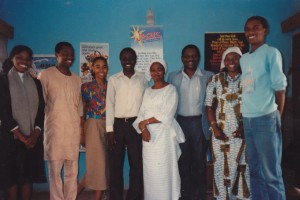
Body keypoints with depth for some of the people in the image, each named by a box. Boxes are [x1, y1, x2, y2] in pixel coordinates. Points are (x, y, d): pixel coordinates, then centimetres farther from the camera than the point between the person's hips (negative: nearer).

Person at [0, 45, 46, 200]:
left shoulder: (35, 83, 11)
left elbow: (41, 110, 7)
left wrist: (35, 134, -8)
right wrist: (21, 136, -12)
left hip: (32, 138, 3)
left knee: (28, 176, 6)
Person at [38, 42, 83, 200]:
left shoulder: (77, 79, 13)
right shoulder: (45, 75, -2)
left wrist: (82, 129, 14)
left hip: (74, 130, 4)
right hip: (55, 129, -4)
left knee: (72, 171, 9)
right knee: (55, 170, 2)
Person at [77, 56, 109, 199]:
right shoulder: (86, 87, -1)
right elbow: (81, 111, 0)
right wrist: (81, 133, -4)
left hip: (109, 127, 4)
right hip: (93, 127, -4)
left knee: (104, 163, 5)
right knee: (98, 162, -3)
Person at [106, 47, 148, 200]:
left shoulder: (142, 79, 7)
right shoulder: (113, 79, 5)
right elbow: (110, 104, 2)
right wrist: (110, 129, -4)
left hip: (136, 124, 1)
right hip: (118, 124, 0)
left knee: (137, 163, 5)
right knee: (115, 163, 5)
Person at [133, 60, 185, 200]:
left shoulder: (170, 89, -1)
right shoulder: (147, 91, 15)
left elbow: (166, 115, -12)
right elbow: (141, 113, 8)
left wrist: (144, 122, -7)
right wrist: (143, 128, -11)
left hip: (164, 135, -5)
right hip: (148, 135, 5)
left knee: (164, 171, -3)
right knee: (149, 171, 8)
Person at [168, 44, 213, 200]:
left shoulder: (208, 76, 2)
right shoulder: (173, 77, 6)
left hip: (200, 123, -1)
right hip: (181, 122, 1)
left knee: (199, 161, 7)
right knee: (183, 161, 8)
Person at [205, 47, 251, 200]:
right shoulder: (215, 80, 5)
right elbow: (209, 106, 3)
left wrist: (245, 126, -10)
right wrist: (214, 127, -7)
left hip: (241, 131, -1)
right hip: (220, 131, 1)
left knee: (240, 166, 3)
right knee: (221, 167, 6)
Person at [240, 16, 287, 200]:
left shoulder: (271, 53, -2)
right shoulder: (243, 58, 15)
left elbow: (280, 86, -4)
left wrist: (277, 118, -4)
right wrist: (242, 118, 8)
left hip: (265, 118, -6)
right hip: (247, 120, 6)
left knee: (271, 173, 1)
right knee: (255, 170, 12)